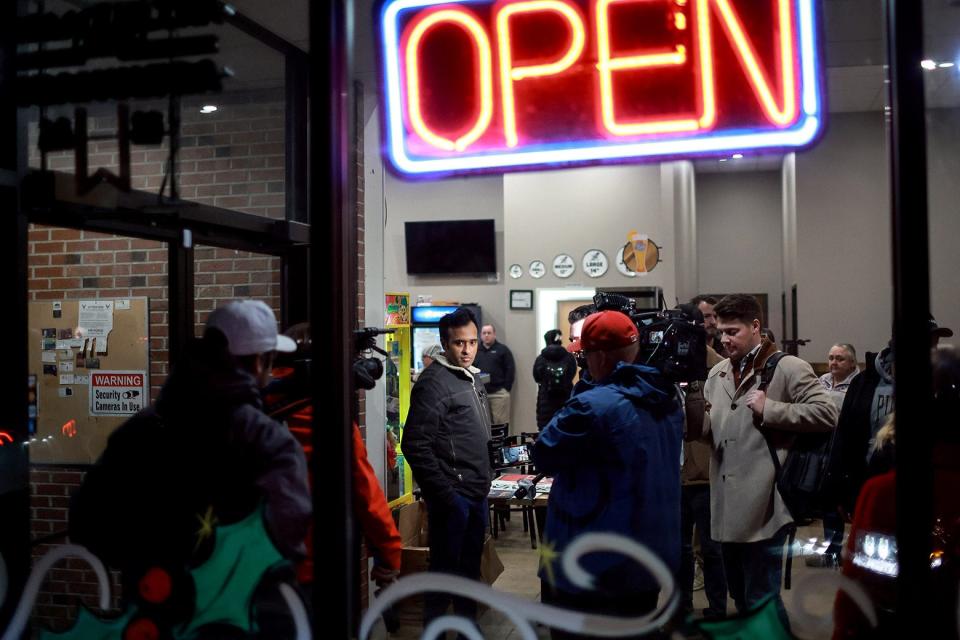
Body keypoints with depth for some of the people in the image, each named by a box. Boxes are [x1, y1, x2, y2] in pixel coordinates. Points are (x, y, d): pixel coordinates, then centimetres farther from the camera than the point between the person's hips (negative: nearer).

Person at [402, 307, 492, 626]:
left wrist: (483, 480, 16)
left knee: (470, 567, 18)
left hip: (477, 492, 8)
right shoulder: (434, 381, -15)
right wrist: (444, 493, -19)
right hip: (452, 495, -8)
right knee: (445, 568, 2)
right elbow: (415, 445, -20)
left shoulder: (472, 377, 12)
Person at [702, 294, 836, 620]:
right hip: (727, 507, 7)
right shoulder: (717, 374, 15)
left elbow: (827, 413, -13)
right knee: (741, 598, 19)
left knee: (762, 602, 0)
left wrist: (770, 409, -17)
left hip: (763, 507, -7)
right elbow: (705, 429, 15)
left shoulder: (786, 367, -6)